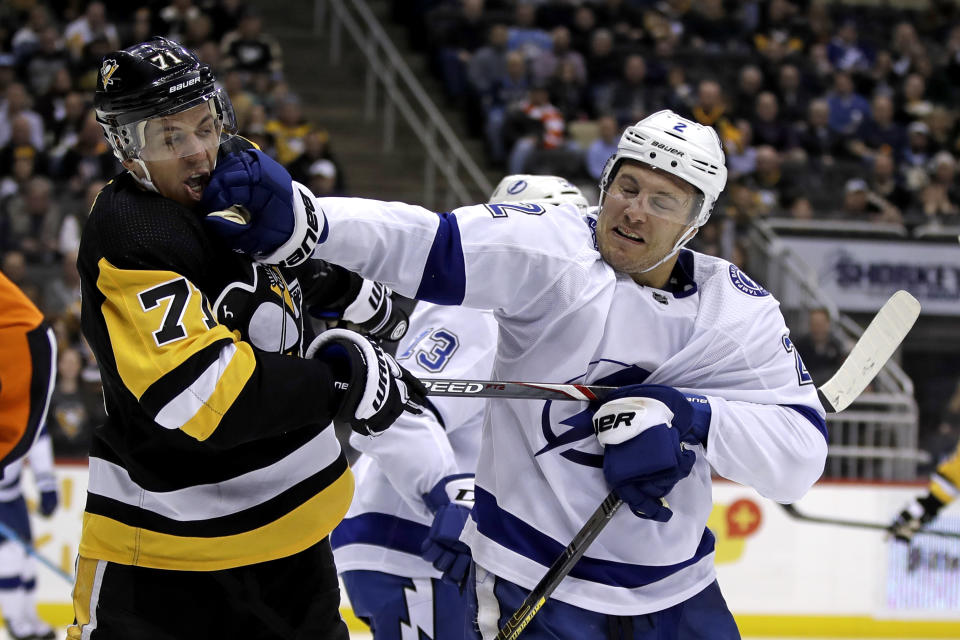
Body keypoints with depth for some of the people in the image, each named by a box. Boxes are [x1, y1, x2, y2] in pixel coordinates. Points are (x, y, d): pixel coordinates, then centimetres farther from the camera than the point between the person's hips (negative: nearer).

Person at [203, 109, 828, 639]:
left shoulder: (741, 310, -1)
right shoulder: (549, 249, -11)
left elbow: (800, 457, -8)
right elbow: (416, 243, -25)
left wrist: (687, 416, -22)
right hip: (531, 574, -4)